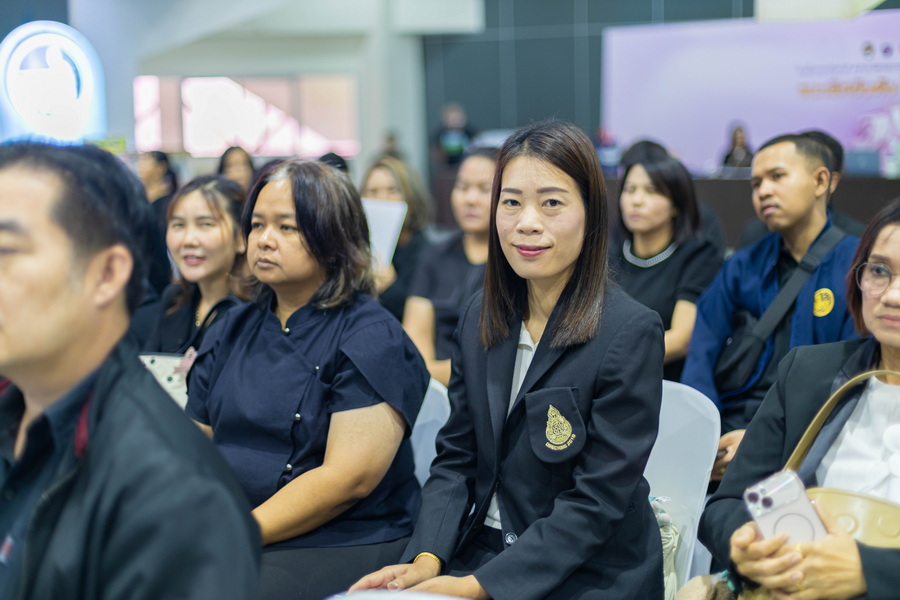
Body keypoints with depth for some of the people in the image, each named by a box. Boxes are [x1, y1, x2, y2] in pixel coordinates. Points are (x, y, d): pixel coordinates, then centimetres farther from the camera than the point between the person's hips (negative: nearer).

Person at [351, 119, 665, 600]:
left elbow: (597, 502, -15)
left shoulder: (631, 333, -13)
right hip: (481, 552, 5)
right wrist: (426, 558, -8)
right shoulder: (479, 318, 6)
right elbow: (456, 457, 8)